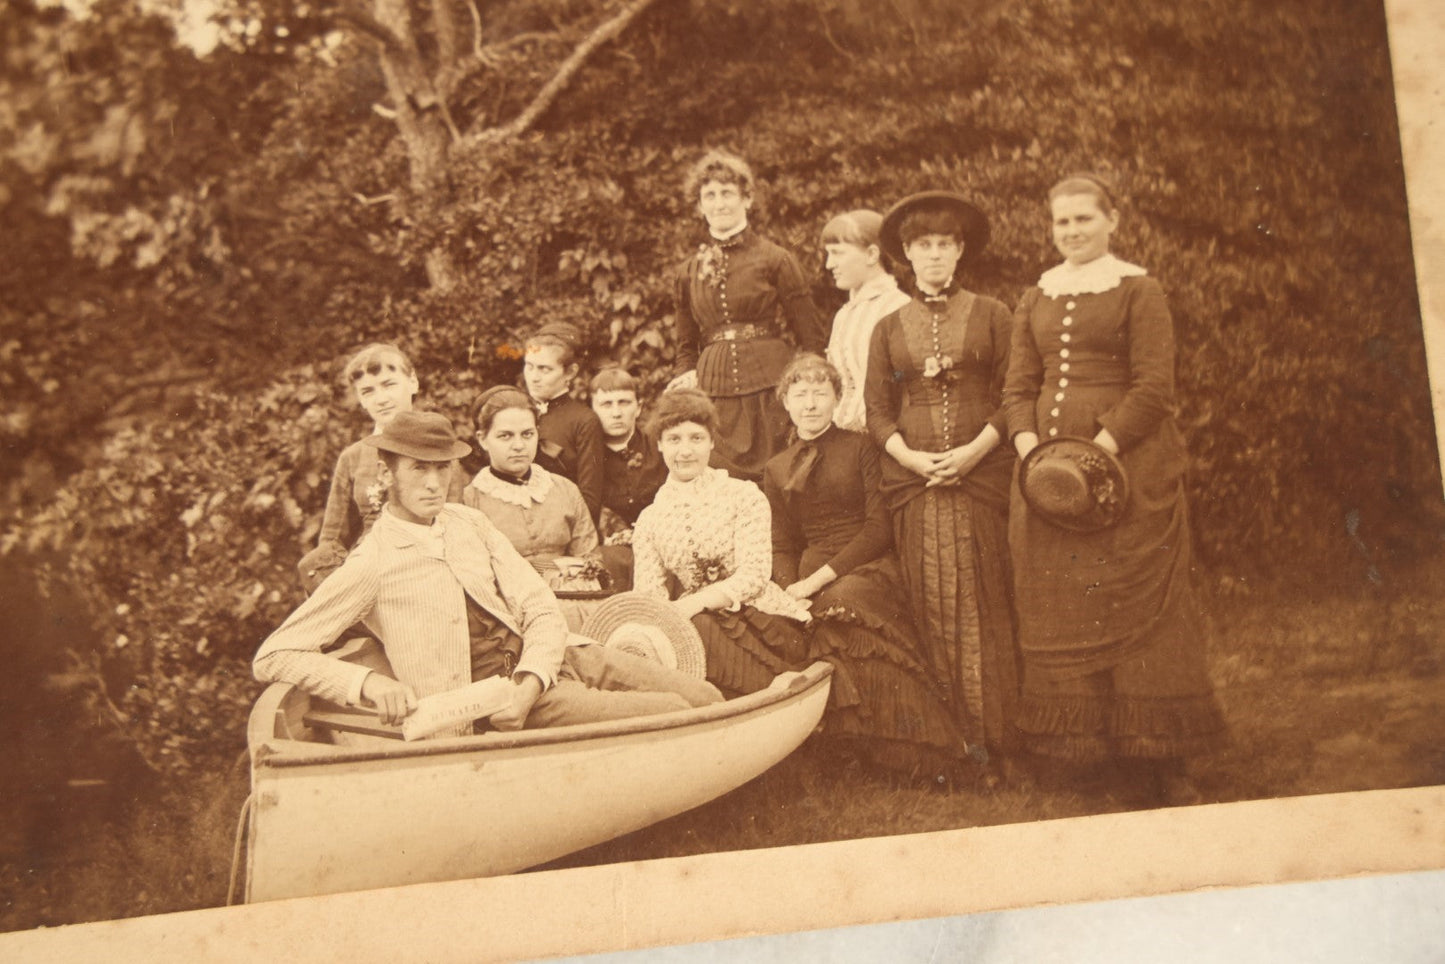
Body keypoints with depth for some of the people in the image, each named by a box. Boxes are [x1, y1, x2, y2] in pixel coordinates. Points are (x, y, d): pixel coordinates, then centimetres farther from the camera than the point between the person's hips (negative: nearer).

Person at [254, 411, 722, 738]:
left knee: (707, 699, -3)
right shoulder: (371, 564, -6)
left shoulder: (468, 522, 9)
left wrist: (529, 688, -16)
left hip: (548, 657, 6)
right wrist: (370, 682, -23)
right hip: (490, 692, -6)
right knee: (674, 716, -19)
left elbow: (542, 612, 4)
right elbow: (271, 658, -8)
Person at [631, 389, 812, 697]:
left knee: (692, 631, -32)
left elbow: (755, 575, -10)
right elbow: (647, 597, 3)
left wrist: (694, 603, -24)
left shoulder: (744, 496, 2)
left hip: (766, 624, -3)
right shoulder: (649, 520, 12)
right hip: (695, 623, 3)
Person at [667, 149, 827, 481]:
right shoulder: (690, 272, 14)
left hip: (770, 388, -2)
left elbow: (812, 339, 4)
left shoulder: (774, 259, 4)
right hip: (714, 394, 3)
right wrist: (686, 379, 5)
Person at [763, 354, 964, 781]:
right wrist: (792, 588, -6)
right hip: (813, 580, 3)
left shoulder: (860, 447, 6)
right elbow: (783, 546, 18)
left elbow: (880, 528, -3)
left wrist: (822, 577, -12)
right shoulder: (777, 469, 19)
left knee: (844, 602, -37)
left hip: (870, 570, -3)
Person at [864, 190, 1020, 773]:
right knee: (933, 610, 1)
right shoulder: (889, 328, 12)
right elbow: (877, 410, 9)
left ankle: (993, 738, 6)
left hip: (982, 476, -1)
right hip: (915, 482, 2)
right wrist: (910, 457, -8)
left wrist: (975, 450, -12)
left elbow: (1012, 396, 2)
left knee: (985, 604, -2)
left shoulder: (990, 316, 7)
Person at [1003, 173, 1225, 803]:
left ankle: (1157, 756, 6)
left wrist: (1096, 452, -17)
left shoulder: (1137, 291, -1)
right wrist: (1028, 446, -5)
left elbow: (1153, 388, -9)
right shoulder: (1036, 299, 15)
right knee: (1057, 605, 5)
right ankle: (1078, 742, 16)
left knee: (1133, 601, -3)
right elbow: (1020, 385, 12)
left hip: (1126, 467, -5)